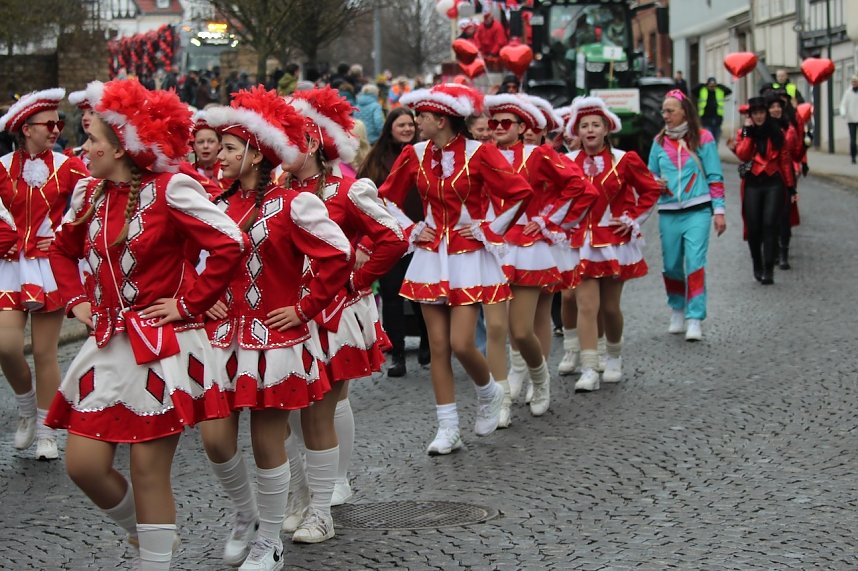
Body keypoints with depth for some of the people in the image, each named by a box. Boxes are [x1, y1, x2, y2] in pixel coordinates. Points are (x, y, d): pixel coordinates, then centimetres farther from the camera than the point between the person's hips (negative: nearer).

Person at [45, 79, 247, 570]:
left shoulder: (170, 188, -11)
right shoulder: (90, 192, 9)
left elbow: (231, 245, -19)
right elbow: (63, 250, 27)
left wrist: (189, 303, -14)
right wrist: (76, 299, 12)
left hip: (162, 347, -6)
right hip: (107, 344, 6)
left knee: (149, 471, -1)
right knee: (84, 464, 2)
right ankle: (137, 530, 30)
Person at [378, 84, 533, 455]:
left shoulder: (479, 153, -11)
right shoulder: (414, 155, 3)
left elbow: (520, 193, -12)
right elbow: (387, 198, 15)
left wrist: (489, 229, -9)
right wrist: (410, 230, 5)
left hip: (468, 259, -4)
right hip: (431, 257, 4)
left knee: (461, 344, -12)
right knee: (438, 346, 3)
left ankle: (488, 392, 21)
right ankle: (448, 429, 9)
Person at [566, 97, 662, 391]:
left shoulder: (623, 160, -3)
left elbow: (651, 189, 5)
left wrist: (633, 219, -2)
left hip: (614, 241, 0)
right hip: (581, 242, 0)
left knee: (610, 307, 9)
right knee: (586, 306, -10)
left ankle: (614, 359, 33)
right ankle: (589, 371, -11)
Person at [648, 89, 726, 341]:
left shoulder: (703, 138, 1)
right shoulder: (659, 141, 9)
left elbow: (715, 177, 2)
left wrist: (719, 211, -2)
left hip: (697, 210, -3)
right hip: (668, 212, 4)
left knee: (695, 262, -12)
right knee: (671, 264, 8)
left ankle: (695, 319, -13)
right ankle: (677, 310, 29)